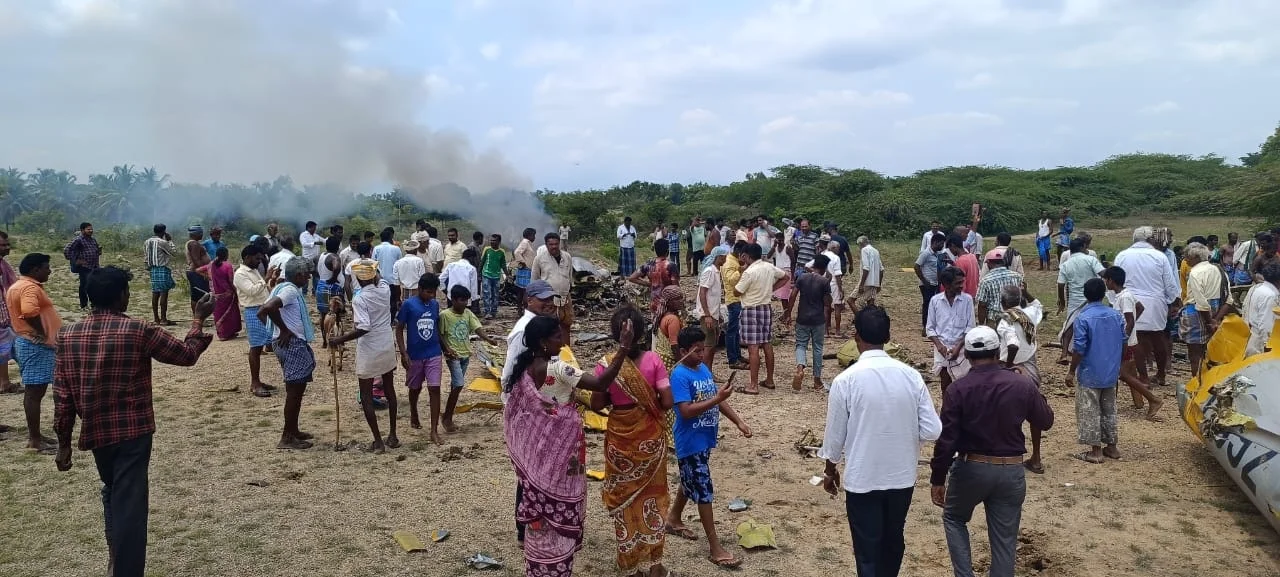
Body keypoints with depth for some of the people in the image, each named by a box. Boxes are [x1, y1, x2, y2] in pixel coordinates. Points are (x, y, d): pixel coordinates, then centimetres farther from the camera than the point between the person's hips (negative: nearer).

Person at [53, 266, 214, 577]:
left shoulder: (68, 336, 0)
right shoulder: (139, 331, -14)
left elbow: (62, 395, 2)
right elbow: (187, 354, -3)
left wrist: (64, 443, 9)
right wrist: (199, 318, 10)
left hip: (95, 432, 6)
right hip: (133, 430, -5)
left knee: (113, 492, 26)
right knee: (129, 502, -1)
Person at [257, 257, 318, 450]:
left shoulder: (282, 287, 15)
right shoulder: (290, 290, -15)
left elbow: (261, 312, 19)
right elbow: (269, 307, -33)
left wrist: (278, 329, 11)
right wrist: (285, 330, -22)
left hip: (288, 343, 11)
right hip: (293, 344, -11)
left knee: (295, 389, 18)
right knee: (295, 389, -5)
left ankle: (293, 431, 26)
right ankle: (287, 437, 0)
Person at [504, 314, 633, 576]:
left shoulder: (523, 369, 2)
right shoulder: (557, 368, -22)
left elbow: (514, 412, 9)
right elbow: (600, 383, -30)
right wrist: (623, 348, -30)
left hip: (535, 451, 8)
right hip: (559, 452, -8)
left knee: (540, 509, 18)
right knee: (559, 511, 5)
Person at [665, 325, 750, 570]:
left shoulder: (704, 369, 5)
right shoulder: (680, 376, -21)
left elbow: (718, 401, 13)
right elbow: (686, 411, -28)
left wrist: (739, 422, 6)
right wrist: (717, 397, -32)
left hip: (704, 439, 8)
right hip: (690, 443, -8)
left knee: (691, 483, 24)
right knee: (704, 491, -3)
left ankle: (673, 519, 46)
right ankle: (715, 547, 5)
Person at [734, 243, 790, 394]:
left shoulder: (749, 272, -18)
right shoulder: (770, 267, 5)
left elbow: (736, 292, -12)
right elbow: (786, 277, 20)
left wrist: (741, 273, -3)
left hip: (751, 309, -8)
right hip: (767, 307, 8)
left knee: (753, 348, -6)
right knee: (767, 345, 14)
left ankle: (754, 385, -5)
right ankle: (769, 380, 24)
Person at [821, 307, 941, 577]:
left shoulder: (846, 380, -16)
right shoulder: (911, 375, -9)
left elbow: (835, 435, -7)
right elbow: (932, 431, -7)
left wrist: (830, 469, 10)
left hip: (862, 479, -3)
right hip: (902, 476, 4)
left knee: (868, 550, 10)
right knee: (893, 540, 25)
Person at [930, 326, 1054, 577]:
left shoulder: (958, 389, -12)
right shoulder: (1023, 384, -6)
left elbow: (946, 440, -12)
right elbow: (1046, 422, 9)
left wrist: (937, 479, -2)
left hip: (971, 468, -2)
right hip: (1011, 471, 2)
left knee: (954, 518, 23)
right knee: (1005, 539, 12)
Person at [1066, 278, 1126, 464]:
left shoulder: (1083, 318, -17)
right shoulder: (1116, 315, 1)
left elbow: (1079, 349, -17)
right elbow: (1123, 343, 9)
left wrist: (1071, 372, -8)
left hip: (1089, 374, -6)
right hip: (1111, 373, 6)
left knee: (1090, 412, 3)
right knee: (1109, 410, 17)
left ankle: (1096, 451, 7)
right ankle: (1111, 447, 25)